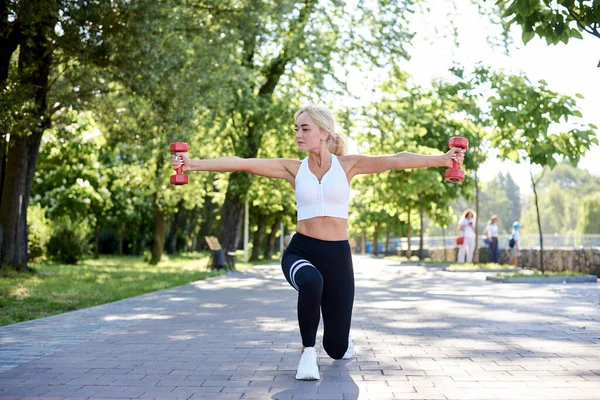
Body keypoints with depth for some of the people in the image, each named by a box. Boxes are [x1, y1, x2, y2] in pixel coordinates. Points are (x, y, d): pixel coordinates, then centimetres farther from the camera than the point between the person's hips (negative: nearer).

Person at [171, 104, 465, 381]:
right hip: (301, 251, 0)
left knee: (337, 348, 1)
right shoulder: (293, 168, 3)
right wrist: (193, 164, -13)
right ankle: (308, 352, -13)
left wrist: (442, 160, -23)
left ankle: (342, 341, 44)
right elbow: (241, 164, -6)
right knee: (311, 282, -40)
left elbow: (397, 160, -11)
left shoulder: (347, 165, 1)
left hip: (338, 255, 0)